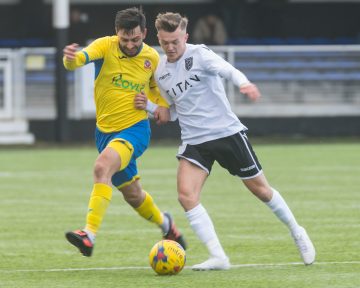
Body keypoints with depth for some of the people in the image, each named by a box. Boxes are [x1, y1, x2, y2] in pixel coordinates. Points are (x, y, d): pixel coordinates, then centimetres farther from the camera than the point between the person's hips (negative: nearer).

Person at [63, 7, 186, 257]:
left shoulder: (152, 57, -3)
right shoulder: (105, 46, -11)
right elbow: (79, 59, -32)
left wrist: (162, 105, -1)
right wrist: (71, 58, -57)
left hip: (135, 129, -2)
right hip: (106, 131, 2)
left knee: (103, 166, -32)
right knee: (132, 194, 17)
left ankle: (90, 235, -38)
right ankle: (164, 223, 49)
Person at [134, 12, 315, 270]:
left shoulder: (199, 54, -9)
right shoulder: (160, 72, 7)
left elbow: (228, 70, -26)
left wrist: (243, 83, -48)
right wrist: (148, 106, 0)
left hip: (227, 131, -4)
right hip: (194, 142, 4)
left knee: (260, 188, 6)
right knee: (186, 194, -18)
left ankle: (296, 232, 31)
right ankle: (218, 258, -17)